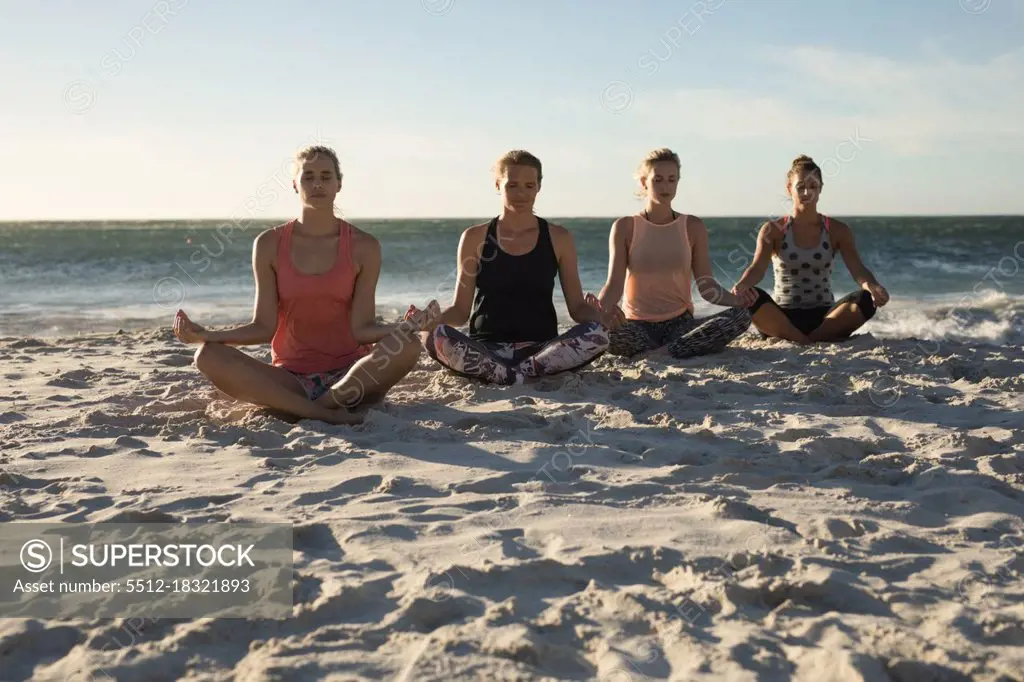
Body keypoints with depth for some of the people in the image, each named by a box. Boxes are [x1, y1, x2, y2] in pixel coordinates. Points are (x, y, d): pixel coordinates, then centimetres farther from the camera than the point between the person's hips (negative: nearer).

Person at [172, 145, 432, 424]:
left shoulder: (363, 247, 0)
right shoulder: (270, 244, 2)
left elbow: (362, 328, -6)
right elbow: (264, 327, 0)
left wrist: (403, 328, -25)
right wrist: (206, 334, -14)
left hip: (348, 375, -1)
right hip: (290, 379, 1)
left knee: (408, 346, -30)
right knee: (209, 356, -24)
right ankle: (328, 414, -30)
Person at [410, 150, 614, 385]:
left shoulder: (558, 238, 10)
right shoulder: (475, 238, 9)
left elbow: (577, 306, 9)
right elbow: (461, 309, 8)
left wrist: (601, 316, -14)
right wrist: (434, 317, -15)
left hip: (543, 349, 1)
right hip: (485, 351, 0)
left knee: (597, 333, -30)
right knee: (433, 335, -31)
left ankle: (514, 375, -32)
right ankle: (520, 376, -33)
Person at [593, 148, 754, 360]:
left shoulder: (693, 227, 7)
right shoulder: (625, 228, 3)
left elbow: (707, 286, 2)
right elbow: (614, 283, -6)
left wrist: (736, 299, -20)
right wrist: (599, 309, -29)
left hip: (680, 323, 3)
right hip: (637, 326, -3)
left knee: (740, 317, -26)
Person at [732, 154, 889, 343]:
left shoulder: (838, 231, 6)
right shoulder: (773, 230, 2)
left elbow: (858, 269, -6)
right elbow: (757, 268, -13)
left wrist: (873, 287, -31)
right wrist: (741, 285, -38)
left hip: (824, 318, 2)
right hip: (782, 318, -1)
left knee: (866, 299, -28)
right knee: (751, 297, -33)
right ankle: (807, 342, -27)